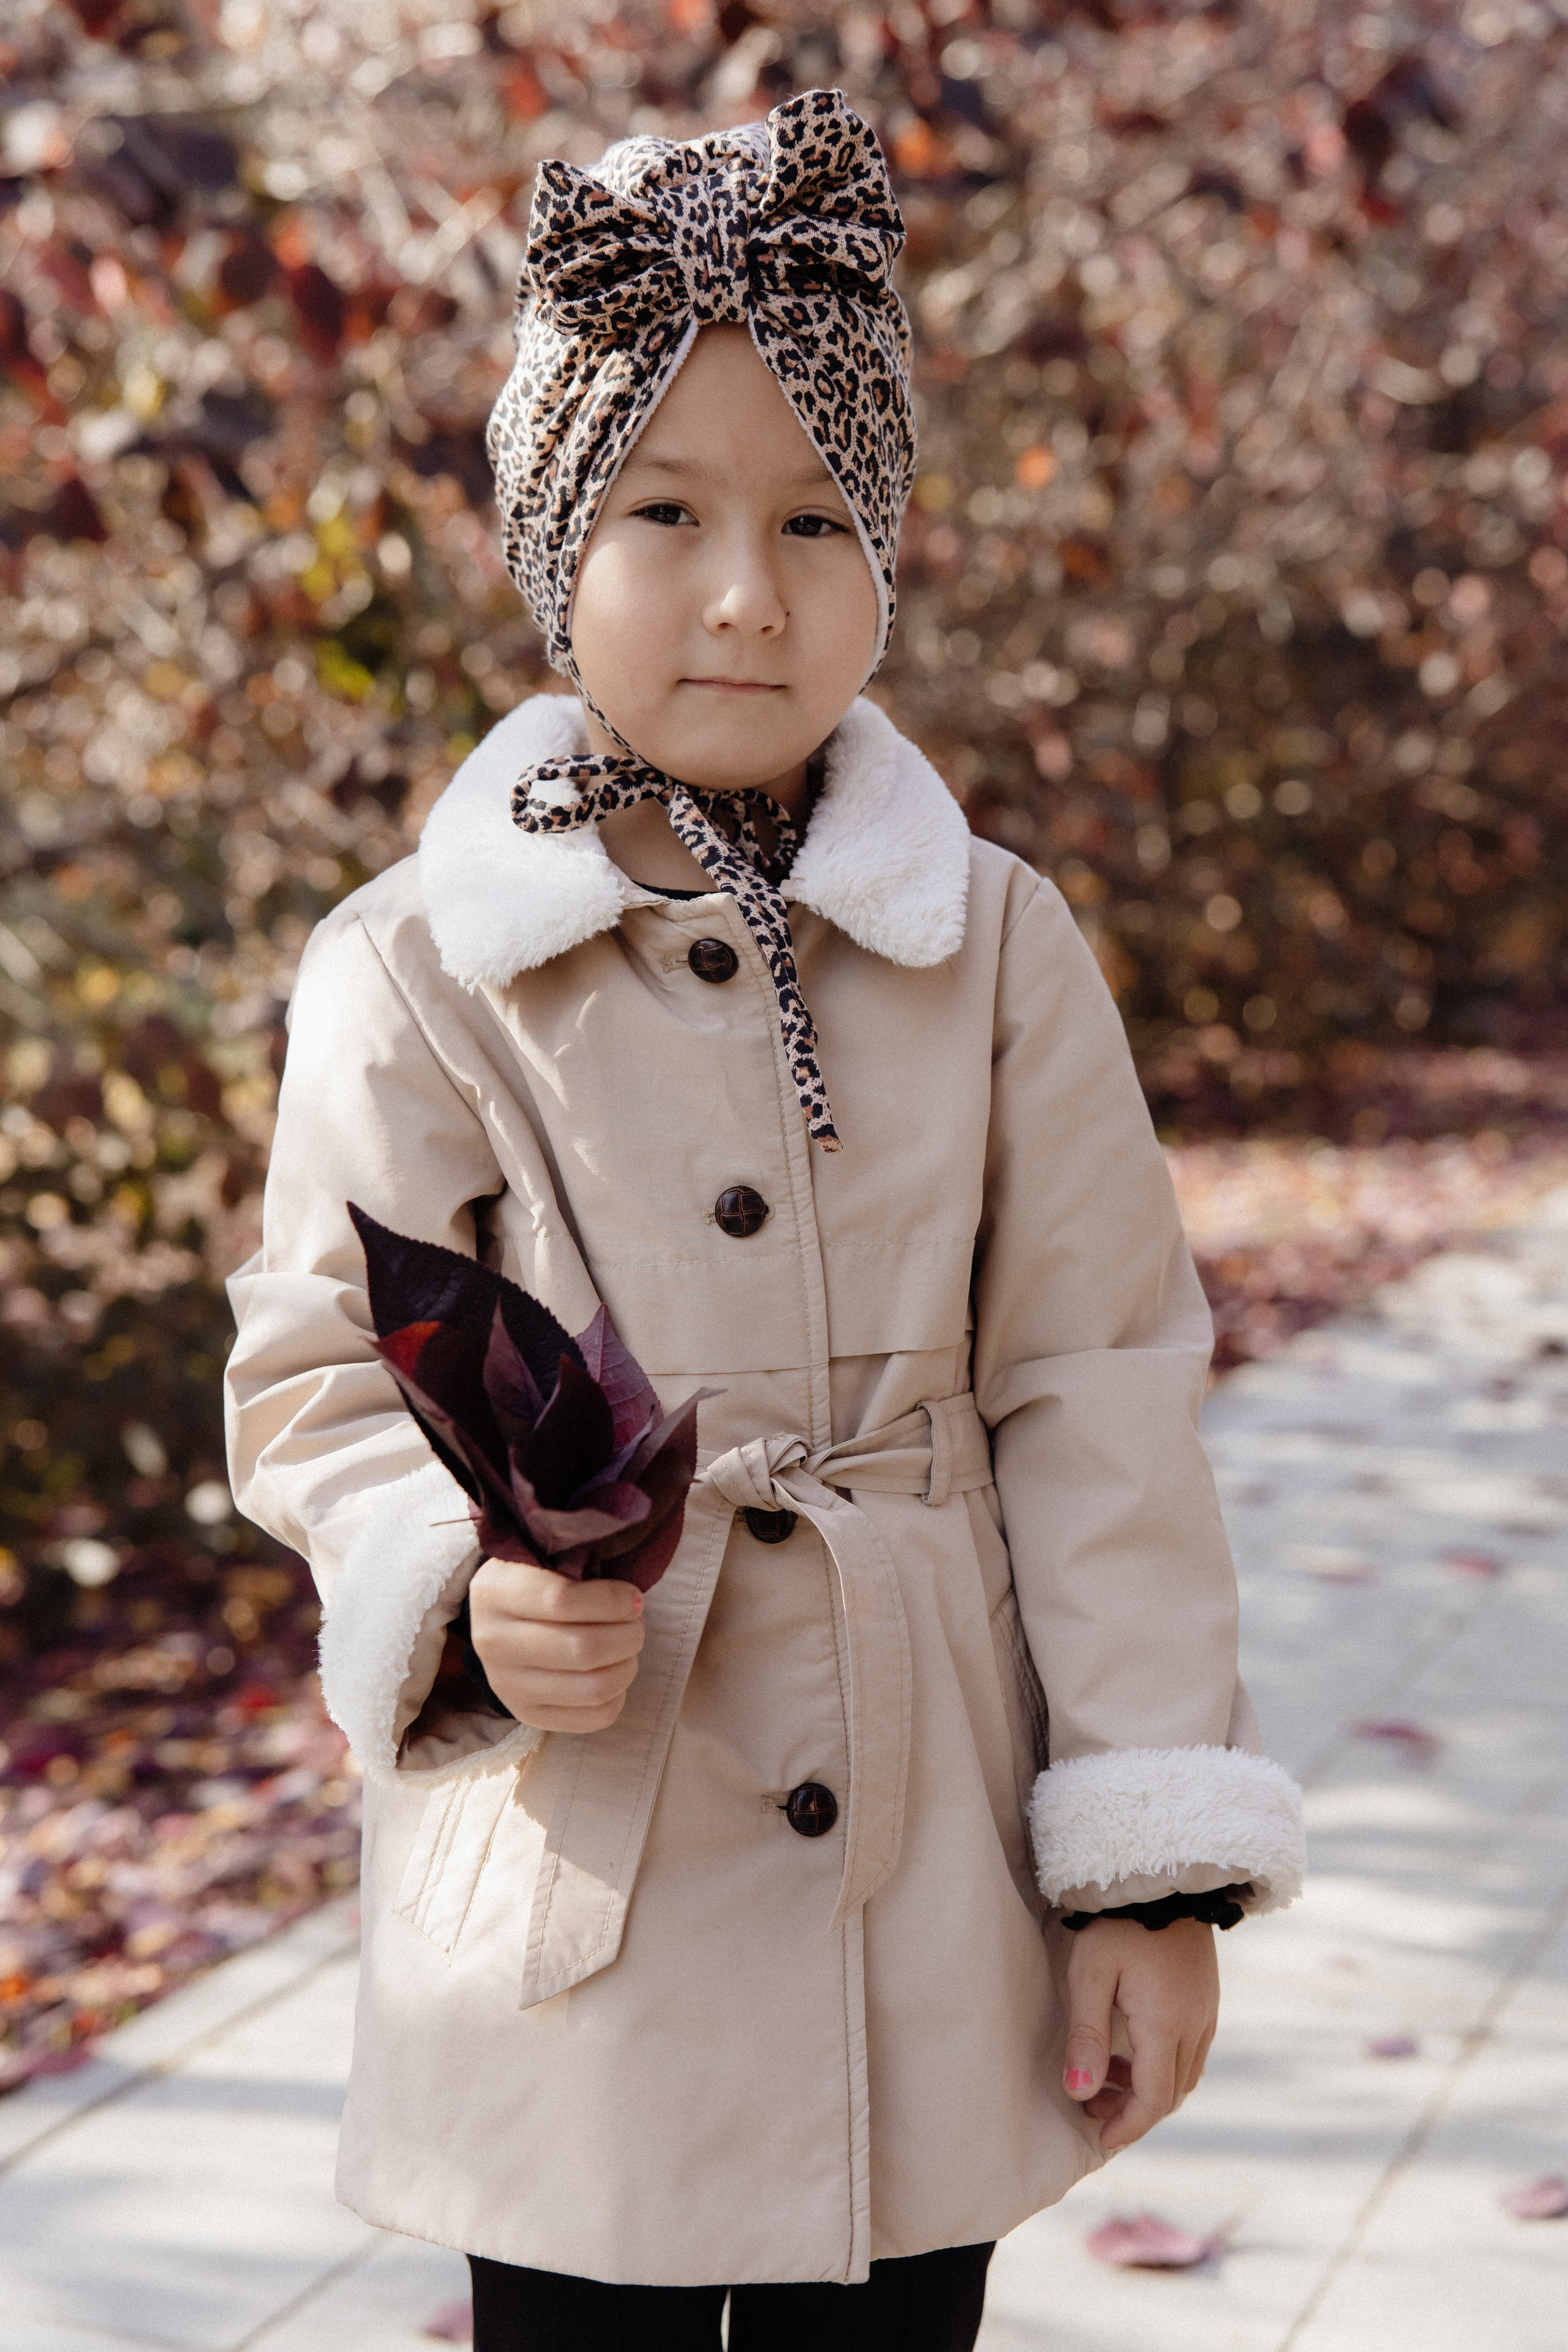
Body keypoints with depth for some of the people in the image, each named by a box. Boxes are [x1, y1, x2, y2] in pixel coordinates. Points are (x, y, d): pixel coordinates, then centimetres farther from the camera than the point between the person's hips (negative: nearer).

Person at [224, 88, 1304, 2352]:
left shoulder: (997, 948, -3)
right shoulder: (417, 971, -6)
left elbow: (1094, 1404, -1)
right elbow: (324, 1382, 0)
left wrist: (1154, 1867, -3)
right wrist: (469, 1587, -21)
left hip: (927, 1906, 2)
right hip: (573, 1901, -1)